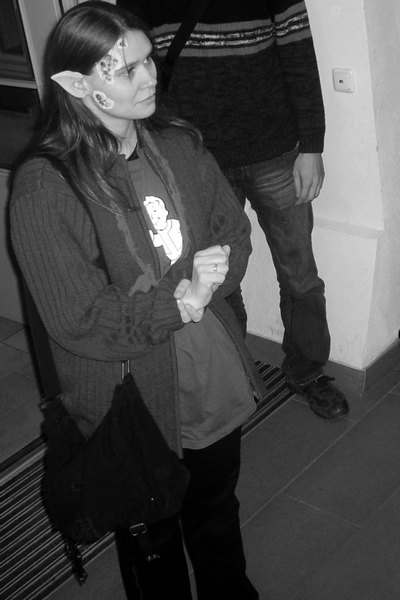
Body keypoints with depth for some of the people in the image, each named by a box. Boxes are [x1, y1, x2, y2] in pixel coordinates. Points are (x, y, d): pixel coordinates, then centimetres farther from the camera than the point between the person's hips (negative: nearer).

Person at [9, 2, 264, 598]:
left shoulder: (179, 144, -4)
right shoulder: (44, 188, -22)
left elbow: (235, 230, 2)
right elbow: (80, 323, -22)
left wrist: (211, 277, -19)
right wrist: (181, 301, -24)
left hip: (217, 385, 5)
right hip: (134, 407, -5)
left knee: (217, 510, 30)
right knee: (152, 542, 21)